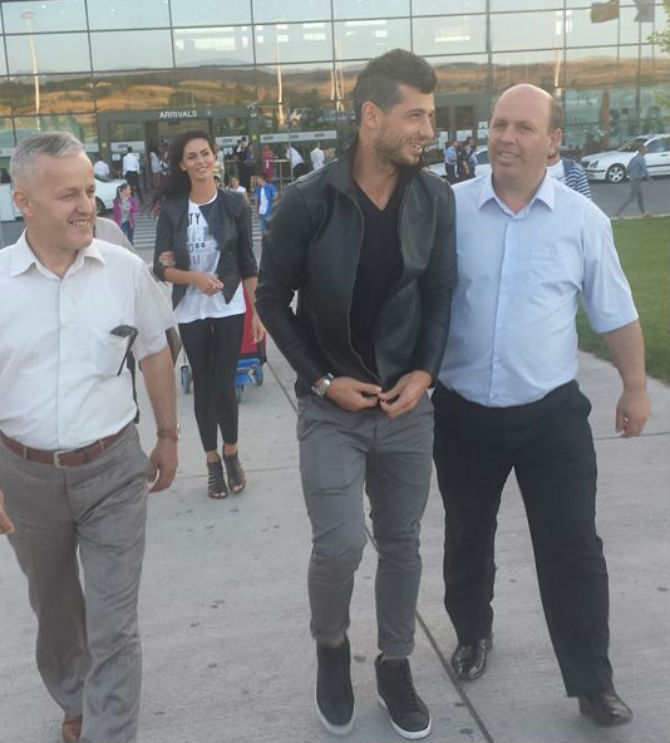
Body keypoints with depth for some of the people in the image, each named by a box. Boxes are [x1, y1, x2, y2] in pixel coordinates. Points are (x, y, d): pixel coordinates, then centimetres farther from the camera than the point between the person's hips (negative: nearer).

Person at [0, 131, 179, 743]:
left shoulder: (125, 270, -8)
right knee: (54, 610, 23)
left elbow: (155, 354, 5)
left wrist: (168, 436, 10)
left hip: (112, 469, -1)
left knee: (114, 625, 0)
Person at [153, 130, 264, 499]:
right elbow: (161, 267, -4)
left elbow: (248, 263, 2)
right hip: (190, 311, 1)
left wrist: (258, 312, 0)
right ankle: (213, 461, 24)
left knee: (225, 383, 2)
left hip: (229, 308, -1)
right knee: (203, 385, 10)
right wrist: (196, 278, -21)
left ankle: (231, 453, 26)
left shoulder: (234, 204, -2)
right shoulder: (171, 208, -3)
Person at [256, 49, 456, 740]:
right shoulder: (307, 201, -14)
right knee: (340, 543, -8)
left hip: (408, 404, 3)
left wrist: (424, 372, -8)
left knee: (401, 542, 12)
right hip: (331, 406, -3)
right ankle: (331, 648, 24)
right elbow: (272, 299, -5)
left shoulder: (435, 198, -3)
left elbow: (440, 294, 5)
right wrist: (322, 379, -10)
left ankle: (394, 666, 33)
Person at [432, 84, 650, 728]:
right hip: (463, 412, 1)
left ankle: (592, 684, 22)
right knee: (466, 540, 18)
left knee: (572, 550, 4)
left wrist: (635, 387, 10)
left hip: (550, 413, -1)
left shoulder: (582, 218, -4)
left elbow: (614, 313, 5)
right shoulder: (449, 209, -5)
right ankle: (472, 635, 44)